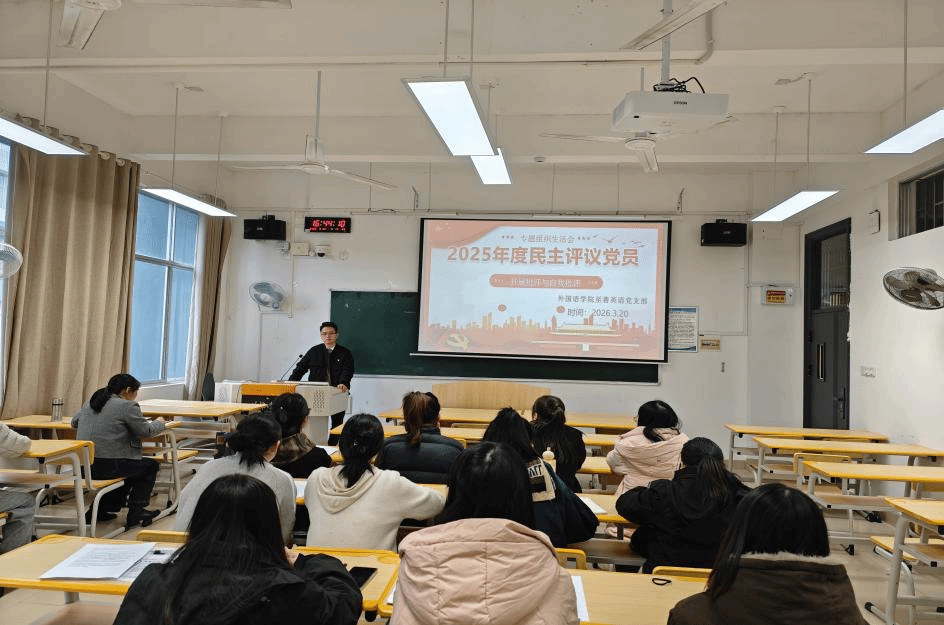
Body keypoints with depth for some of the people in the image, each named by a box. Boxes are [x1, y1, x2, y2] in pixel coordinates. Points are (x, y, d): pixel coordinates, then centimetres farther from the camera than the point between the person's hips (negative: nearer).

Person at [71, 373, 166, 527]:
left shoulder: (90, 403, 14)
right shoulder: (127, 406, -10)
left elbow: (74, 422, 26)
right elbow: (146, 431, -7)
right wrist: (159, 422, 13)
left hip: (83, 465, 8)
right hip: (107, 465, -8)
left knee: (132, 466, 30)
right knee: (150, 465, 15)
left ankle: (101, 509, 26)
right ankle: (136, 511, 10)